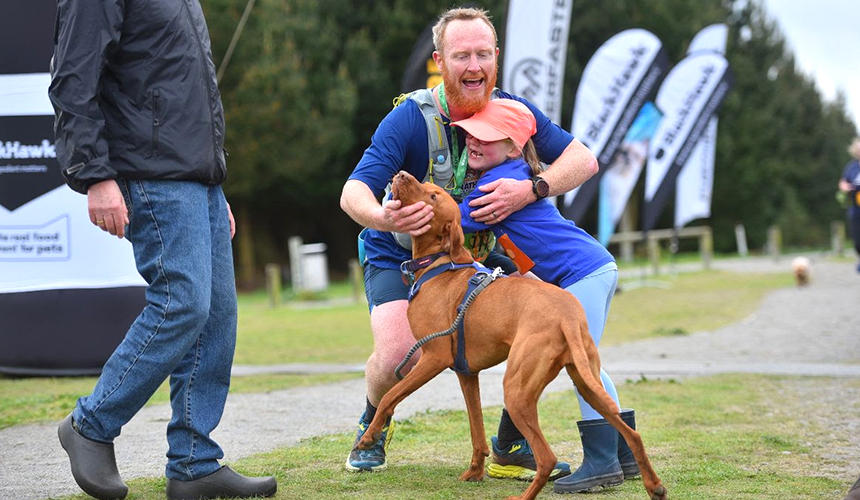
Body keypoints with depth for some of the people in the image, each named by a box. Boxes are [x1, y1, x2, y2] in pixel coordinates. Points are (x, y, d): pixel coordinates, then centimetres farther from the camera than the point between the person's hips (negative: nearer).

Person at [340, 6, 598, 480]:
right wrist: (383, 218, -59)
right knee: (397, 356, -27)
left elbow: (583, 160, -17)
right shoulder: (409, 120, -26)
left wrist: (531, 190, -36)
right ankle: (373, 425, 9)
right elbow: (353, 192, -35)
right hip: (398, 256, -4)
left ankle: (515, 446, 0)